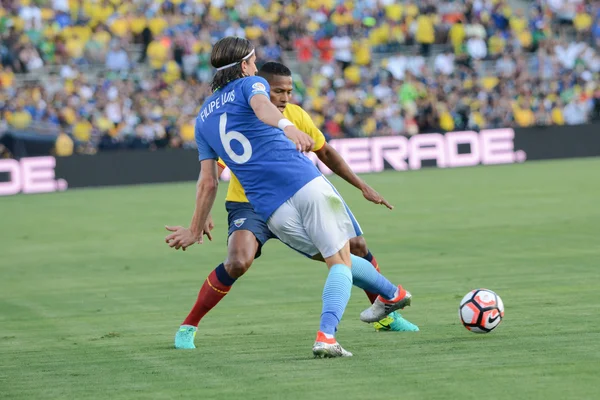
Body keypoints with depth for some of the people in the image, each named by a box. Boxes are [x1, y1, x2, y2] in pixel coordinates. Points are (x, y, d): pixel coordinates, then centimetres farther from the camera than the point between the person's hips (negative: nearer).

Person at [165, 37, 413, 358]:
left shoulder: (203, 118, 21)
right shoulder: (250, 84, 8)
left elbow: (208, 183, 18)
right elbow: (262, 107, -19)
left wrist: (196, 229, 28)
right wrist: (287, 126, -39)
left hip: (272, 210, 5)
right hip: (305, 183, -5)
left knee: (337, 258, 24)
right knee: (340, 261, -1)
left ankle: (391, 294, 37)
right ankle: (326, 334, -20)